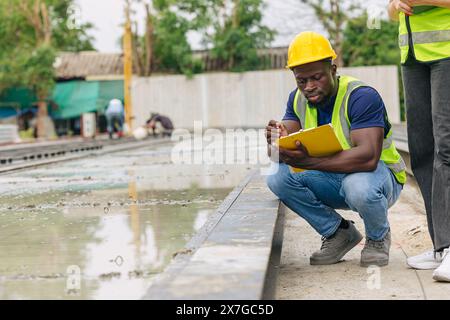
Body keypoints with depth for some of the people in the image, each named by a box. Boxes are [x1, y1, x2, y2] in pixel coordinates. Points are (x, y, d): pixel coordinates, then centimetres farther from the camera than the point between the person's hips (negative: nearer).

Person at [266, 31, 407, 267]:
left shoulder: (361, 96, -23)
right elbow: (277, 157, -9)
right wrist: (277, 140, -35)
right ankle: (338, 233, 1)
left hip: (379, 174, -5)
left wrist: (308, 162, -49)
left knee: (358, 186, -40)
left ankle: (378, 237, -3)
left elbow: (368, 157, -38)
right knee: (278, 177, -18)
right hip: (332, 181, 6)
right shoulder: (298, 99, -3)